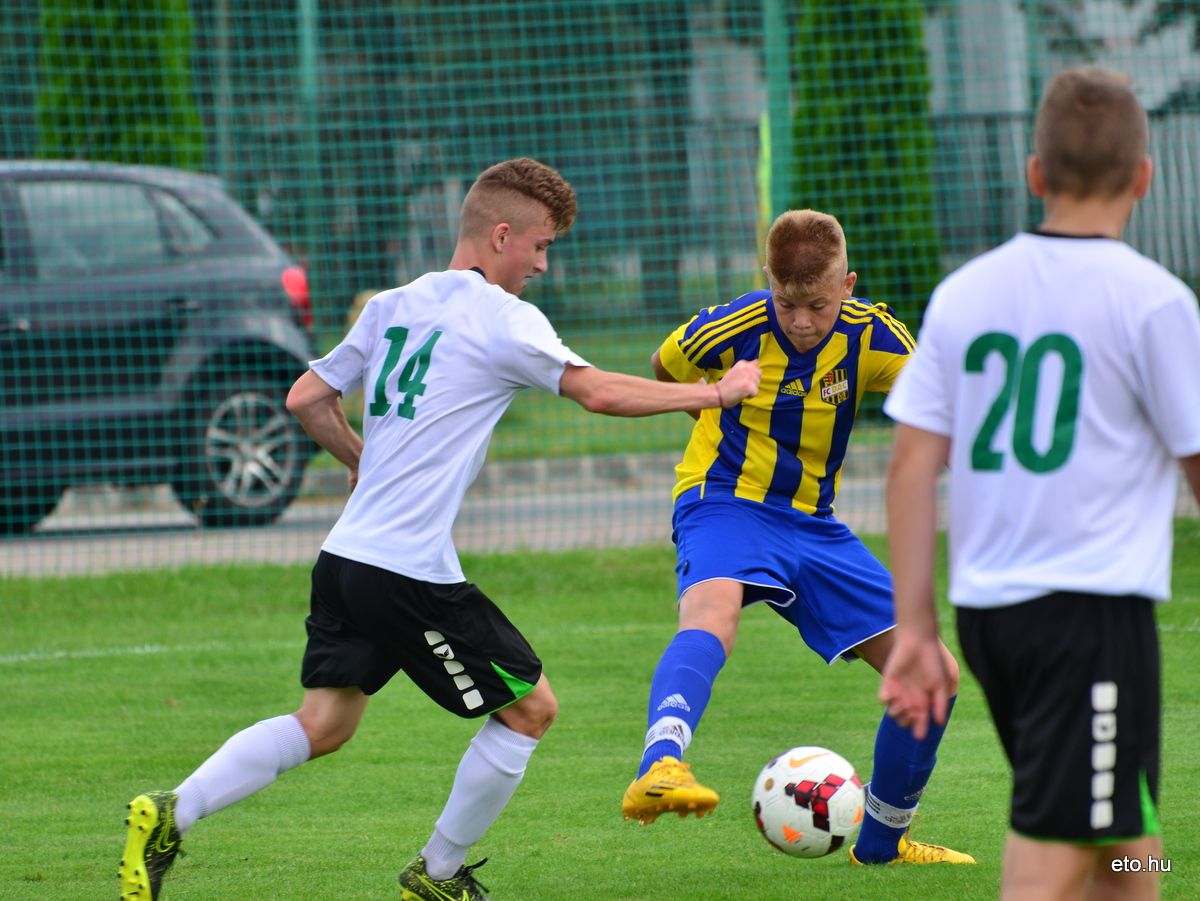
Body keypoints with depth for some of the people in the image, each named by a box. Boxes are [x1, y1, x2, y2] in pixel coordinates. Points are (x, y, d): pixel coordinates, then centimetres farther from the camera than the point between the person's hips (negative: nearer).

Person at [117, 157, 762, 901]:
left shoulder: (392, 306, 15)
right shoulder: (502, 318, -7)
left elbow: (307, 400, 18)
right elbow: (598, 392, -11)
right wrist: (714, 394, -2)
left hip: (347, 557, 8)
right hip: (413, 573, -8)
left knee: (324, 725, 12)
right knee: (530, 708, 7)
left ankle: (170, 815, -2)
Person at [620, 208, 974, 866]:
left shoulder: (871, 337, -8)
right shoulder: (733, 330, -13)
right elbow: (663, 371, 8)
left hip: (813, 526, 5)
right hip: (726, 506, -5)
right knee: (713, 608, -41)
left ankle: (882, 841, 23)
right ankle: (658, 771, -66)